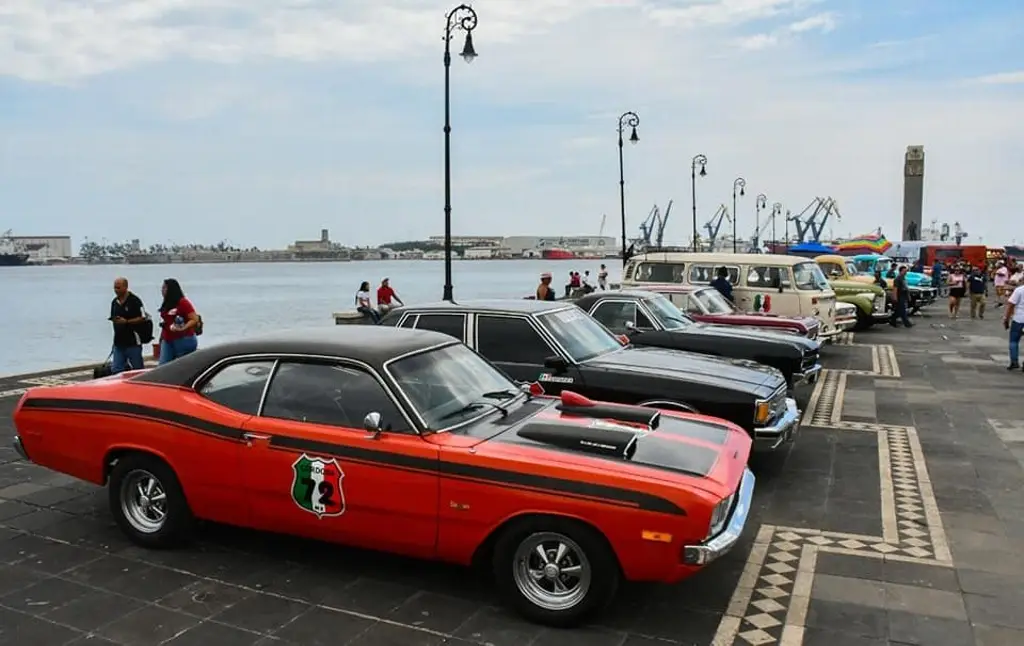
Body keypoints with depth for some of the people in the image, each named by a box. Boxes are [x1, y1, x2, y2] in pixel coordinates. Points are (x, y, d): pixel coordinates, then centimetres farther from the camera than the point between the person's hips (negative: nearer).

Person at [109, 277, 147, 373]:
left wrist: (126, 321, -19)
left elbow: (143, 318, -13)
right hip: (118, 342, 7)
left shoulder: (135, 300, -9)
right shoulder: (114, 302, 13)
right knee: (116, 370, 4)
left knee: (137, 369, 3)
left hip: (133, 342, -7)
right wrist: (114, 320, 6)